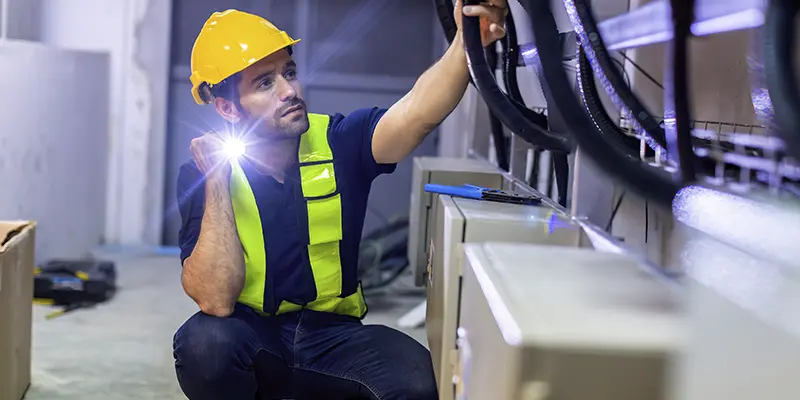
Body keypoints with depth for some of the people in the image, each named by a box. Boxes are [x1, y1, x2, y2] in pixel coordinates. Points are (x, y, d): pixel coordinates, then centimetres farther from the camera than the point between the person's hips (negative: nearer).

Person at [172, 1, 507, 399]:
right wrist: (217, 181, -19)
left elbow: (416, 112, -26)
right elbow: (215, 300, -19)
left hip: (333, 335, 1)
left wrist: (467, 43, -44)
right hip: (250, 336, -1)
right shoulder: (202, 176, -8)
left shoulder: (338, 142, -5)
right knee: (205, 341, -35)